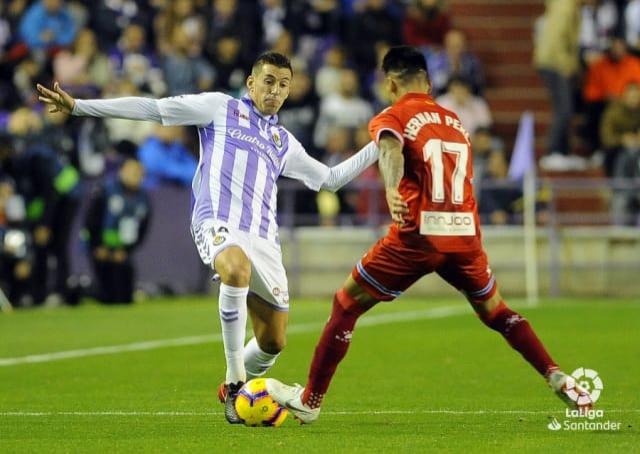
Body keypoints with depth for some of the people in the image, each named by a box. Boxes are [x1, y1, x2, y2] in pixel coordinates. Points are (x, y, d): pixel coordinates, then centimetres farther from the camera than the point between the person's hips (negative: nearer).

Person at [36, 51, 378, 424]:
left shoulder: (283, 142, 25)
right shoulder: (221, 108, 11)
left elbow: (330, 179, 34)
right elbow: (152, 109, 7)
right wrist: (78, 106, 2)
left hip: (264, 238, 6)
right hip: (218, 224, -6)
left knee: (273, 342, 3)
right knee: (237, 268, -40)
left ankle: (238, 389, 34)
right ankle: (234, 381, -32)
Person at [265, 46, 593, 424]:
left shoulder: (392, 119, 4)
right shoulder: (456, 122, 21)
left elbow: (391, 150, -18)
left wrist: (391, 190, -37)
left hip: (419, 235, -4)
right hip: (466, 235, 4)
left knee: (346, 305, 11)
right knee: (494, 310, 26)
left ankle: (309, 400, 13)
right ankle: (559, 381, 16)